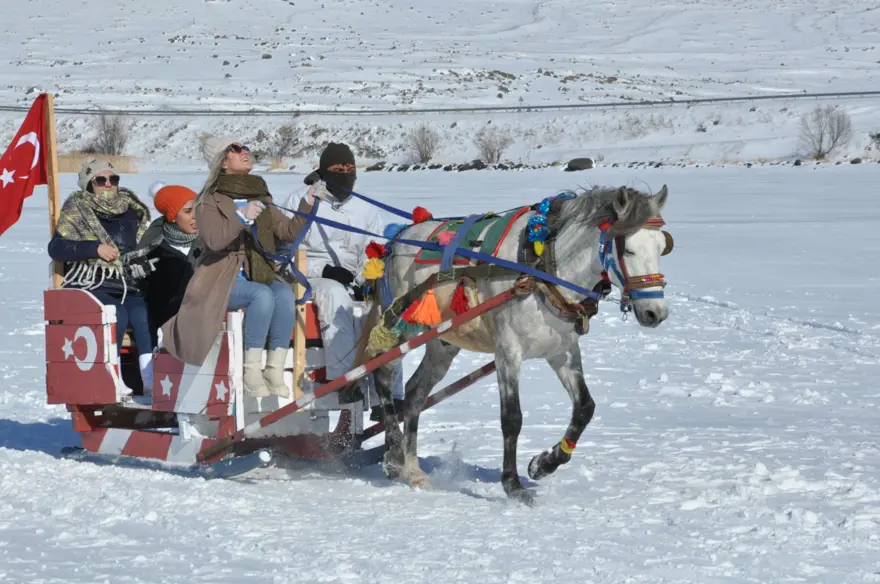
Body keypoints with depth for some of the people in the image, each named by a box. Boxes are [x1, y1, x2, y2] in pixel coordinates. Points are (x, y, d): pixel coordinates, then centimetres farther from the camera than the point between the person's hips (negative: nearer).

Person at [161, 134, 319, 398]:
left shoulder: (259, 197, 15)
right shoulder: (210, 200, -2)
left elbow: (289, 232, 7)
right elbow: (214, 240, -18)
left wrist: (307, 207, -7)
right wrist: (241, 218, -28)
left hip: (259, 275, 5)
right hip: (223, 281, -5)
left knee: (285, 293, -27)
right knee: (263, 295, -34)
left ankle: (275, 370, -26)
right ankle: (252, 372, -28)